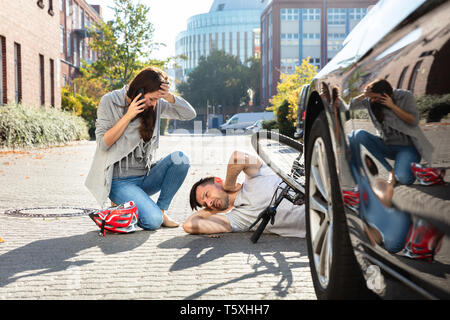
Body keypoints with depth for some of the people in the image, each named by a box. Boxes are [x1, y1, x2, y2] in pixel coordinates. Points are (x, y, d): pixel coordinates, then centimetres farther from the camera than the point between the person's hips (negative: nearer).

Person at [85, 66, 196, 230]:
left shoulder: (156, 105, 4)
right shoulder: (109, 102, -7)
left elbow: (190, 114, 0)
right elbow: (103, 144, -12)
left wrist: (169, 97, -16)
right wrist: (128, 115, -18)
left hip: (146, 177, 5)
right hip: (120, 181, -5)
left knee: (180, 159, -22)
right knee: (153, 221, -26)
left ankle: (162, 209, -6)